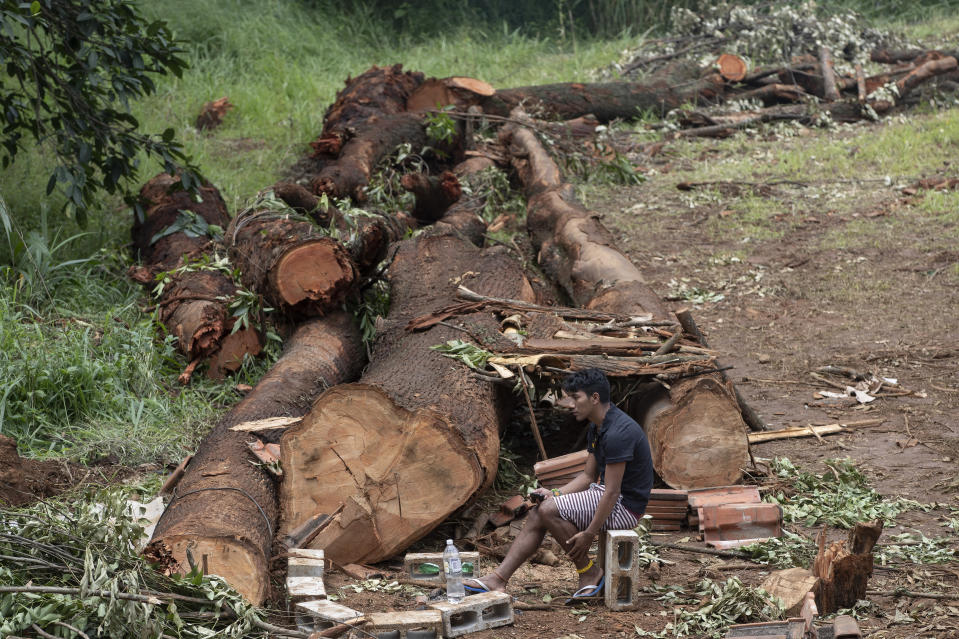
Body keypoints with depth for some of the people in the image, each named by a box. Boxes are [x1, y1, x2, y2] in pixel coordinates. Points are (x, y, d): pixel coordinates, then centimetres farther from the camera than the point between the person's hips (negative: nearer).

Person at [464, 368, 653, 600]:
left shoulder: (618, 432, -24)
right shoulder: (595, 428, 8)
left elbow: (612, 492, -24)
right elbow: (589, 476, 16)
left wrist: (589, 533, -21)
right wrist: (555, 493, 2)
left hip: (625, 505, -10)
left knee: (549, 511, -20)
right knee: (536, 515, -2)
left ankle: (590, 573, -5)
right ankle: (497, 580, -7)